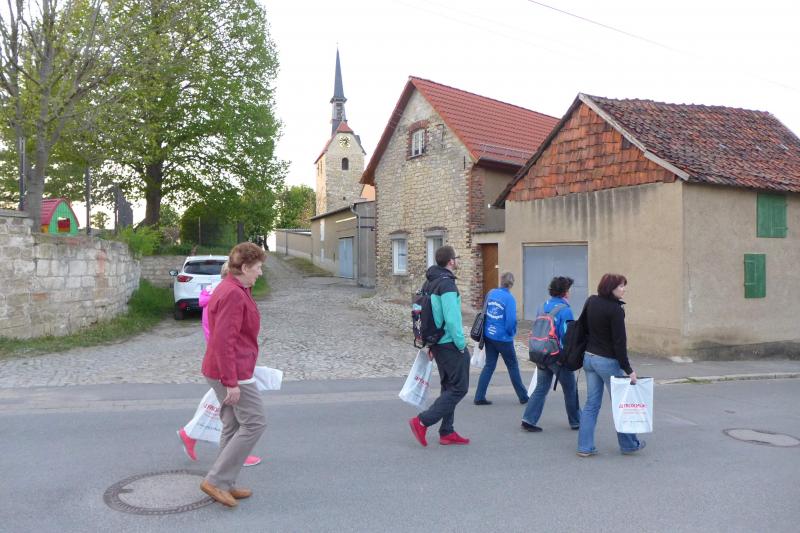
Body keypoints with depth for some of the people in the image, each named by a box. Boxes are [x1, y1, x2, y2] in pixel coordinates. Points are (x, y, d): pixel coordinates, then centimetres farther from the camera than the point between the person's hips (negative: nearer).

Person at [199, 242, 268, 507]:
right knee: (254, 423, -4)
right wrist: (232, 383, -24)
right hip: (233, 372, -11)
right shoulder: (233, 294, -20)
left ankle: (225, 485, 24)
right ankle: (216, 480, 1)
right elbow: (224, 341, -25)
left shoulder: (232, 290, 14)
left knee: (233, 426, 15)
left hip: (228, 371, 11)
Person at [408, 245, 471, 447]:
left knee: (449, 387, 16)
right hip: (450, 344, -10)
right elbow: (452, 319, -24)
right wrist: (461, 344, -13)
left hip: (437, 343, 10)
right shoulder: (447, 284, -18)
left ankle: (447, 432, 21)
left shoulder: (430, 282, 11)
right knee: (459, 387, -2)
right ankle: (422, 421, -4)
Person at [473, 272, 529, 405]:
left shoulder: (490, 293, 2)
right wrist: (512, 333, -1)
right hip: (503, 338, -5)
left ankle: (479, 397, 9)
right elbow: (511, 320, -19)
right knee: (513, 366, 11)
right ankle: (523, 396, 24)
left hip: (488, 335, 5)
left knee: (489, 365, 12)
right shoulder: (509, 298, -15)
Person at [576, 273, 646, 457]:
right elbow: (619, 342, -18)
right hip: (607, 361, -7)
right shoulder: (615, 309, -18)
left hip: (588, 357, 7)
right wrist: (628, 370, -14)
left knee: (592, 403, 11)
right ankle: (628, 444, 25)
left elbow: (583, 327, 12)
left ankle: (585, 446, 11)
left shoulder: (591, 301, 4)